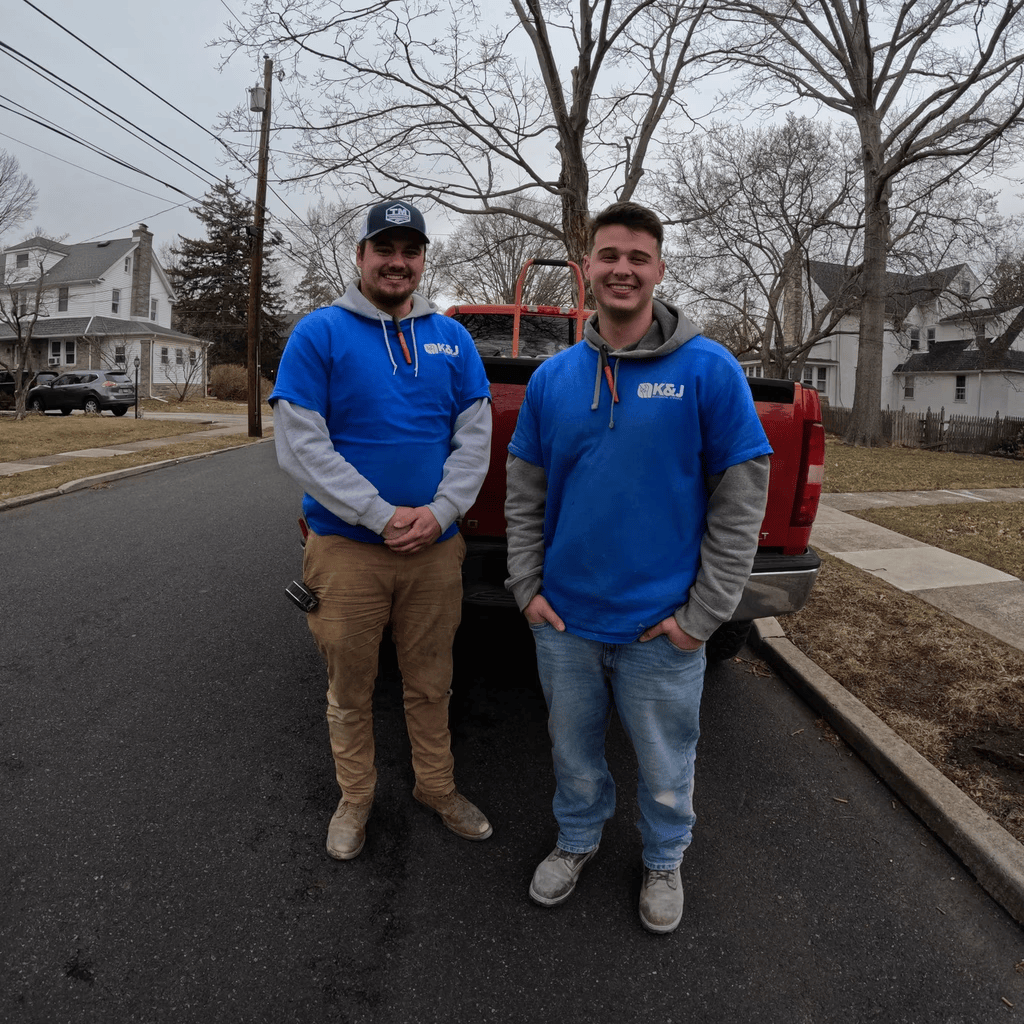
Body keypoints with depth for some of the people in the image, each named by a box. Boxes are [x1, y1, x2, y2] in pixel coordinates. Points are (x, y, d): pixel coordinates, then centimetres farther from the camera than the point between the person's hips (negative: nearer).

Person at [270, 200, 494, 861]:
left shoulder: (452, 338, 8)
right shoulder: (320, 333, -3)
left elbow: (475, 436, 4)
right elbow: (299, 445, -10)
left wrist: (439, 513, -11)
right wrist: (381, 516, -15)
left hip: (436, 547, 3)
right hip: (347, 547, -2)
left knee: (430, 683, 16)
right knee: (351, 689, 12)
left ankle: (437, 786, 36)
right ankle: (356, 799, 34)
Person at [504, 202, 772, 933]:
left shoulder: (709, 370, -9)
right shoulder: (553, 377, 2)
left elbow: (742, 500, -9)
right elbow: (524, 494, 8)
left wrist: (702, 615, -11)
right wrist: (528, 587, 1)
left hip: (662, 628, -2)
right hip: (564, 622, 3)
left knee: (665, 767, 16)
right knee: (574, 754, 21)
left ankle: (664, 860, 44)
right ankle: (577, 841, 48)